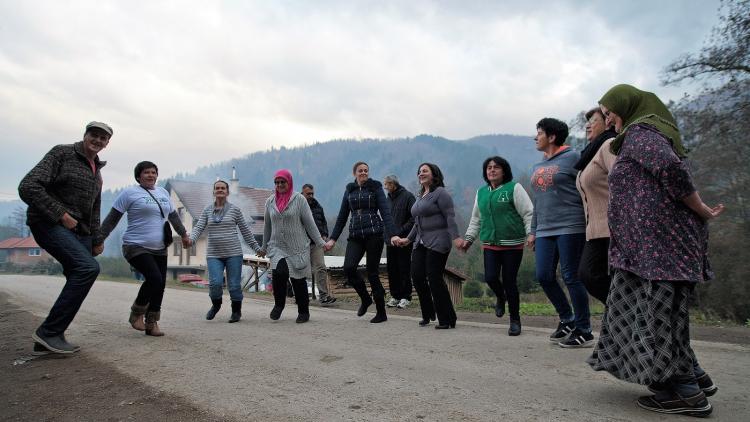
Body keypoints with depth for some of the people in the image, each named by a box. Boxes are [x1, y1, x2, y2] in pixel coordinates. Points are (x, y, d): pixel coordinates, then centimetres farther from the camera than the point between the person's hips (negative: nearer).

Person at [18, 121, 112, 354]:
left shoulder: (97, 172, 18)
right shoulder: (62, 153, -5)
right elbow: (28, 187, -15)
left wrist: (97, 239, 21)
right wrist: (60, 214, -18)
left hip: (80, 231, 8)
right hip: (49, 224, -8)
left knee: (78, 282, 1)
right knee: (88, 267, -26)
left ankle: (46, 341, 11)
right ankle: (49, 332, -17)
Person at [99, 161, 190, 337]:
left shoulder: (163, 192, 15)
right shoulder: (129, 193, -4)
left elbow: (173, 215, 26)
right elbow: (112, 218, -3)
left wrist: (183, 234, 31)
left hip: (159, 250, 6)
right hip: (137, 247, -6)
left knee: (160, 285, 1)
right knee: (154, 278, -21)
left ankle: (151, 324, 13)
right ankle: (136, 313, 3)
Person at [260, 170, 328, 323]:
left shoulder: (299, 199, -2)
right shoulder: (270, 201, 10)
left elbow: (309, 223, -2)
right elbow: (267, 226, 19)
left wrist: (321, 242, -5)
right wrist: (264, 247, 25)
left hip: (298, 247, -2)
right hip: (277, 247, 2)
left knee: (298, 280, 1)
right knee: (278, 273, -21)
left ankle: (304, 312, 20)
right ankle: (279, 304, 4)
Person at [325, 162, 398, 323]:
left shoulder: (375, 188, 3)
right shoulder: (349, 190, 14)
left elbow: (385, 212, -4)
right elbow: (342, 216, 17)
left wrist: (391, 234, -16)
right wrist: (333, 238, 11)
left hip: (374, 233, -4)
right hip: (355, 235, 4)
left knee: (372, 272, -3)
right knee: (348, 268, -15)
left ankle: (381, 313, 9)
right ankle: (365, 298, 10)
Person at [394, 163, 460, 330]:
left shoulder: (440, 193, -7)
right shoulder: (421, 196, 20)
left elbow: (450, 216, -15)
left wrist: (455, 237, -25)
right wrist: (409, 239, 26)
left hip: (438, 242, -9)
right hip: (421, 243, 9)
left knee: (434, 278, -9)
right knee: (417, 276, 2)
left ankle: (447, 320, 3)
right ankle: (428, 314, 18)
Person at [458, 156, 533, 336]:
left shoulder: (514, 188, -1)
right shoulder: (481, 192, 15)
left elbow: (528, 213, -5)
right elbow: (476, 218, 23)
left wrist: (531, 233, -15)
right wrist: (469, 238, 19)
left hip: (512, 244, -4)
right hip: (489, 244, 4)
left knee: (509, 281, -3)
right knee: (490, 277, -9)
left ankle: (515, 320, 15)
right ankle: (500, 298, 28)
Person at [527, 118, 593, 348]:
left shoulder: (572, 158, -3)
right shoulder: (537, 167, 18)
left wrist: (588, 224, -13)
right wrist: (533, 231, 20)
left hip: (569, 227, -7)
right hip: (545, 230, 7)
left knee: (571, 276, -5)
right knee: (544, 276, 3)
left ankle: (584, 331, 8)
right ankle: (567, 319, 21)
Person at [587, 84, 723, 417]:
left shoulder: (640, 133, -9)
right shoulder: (648, 131, 22)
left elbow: (673, 169, -23)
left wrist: (702, 212, -14)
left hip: (659, 240, -10)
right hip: (649, 242, 10)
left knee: (659, 313, -4)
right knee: (649, 310, 15)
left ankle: (688, 393, 7)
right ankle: (694, 377, 22)